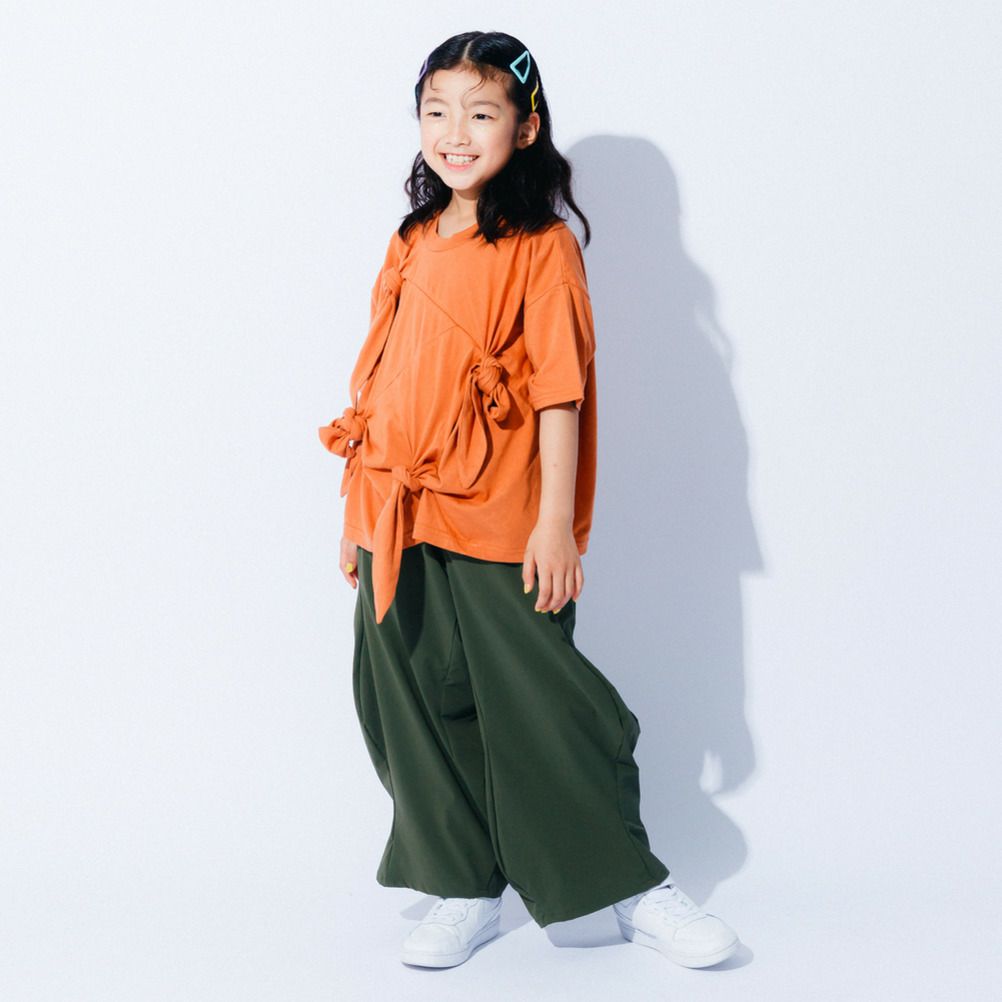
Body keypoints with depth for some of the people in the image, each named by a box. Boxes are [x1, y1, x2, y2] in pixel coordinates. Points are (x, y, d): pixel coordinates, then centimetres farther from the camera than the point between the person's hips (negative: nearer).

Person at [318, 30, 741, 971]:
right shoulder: (411, 244, 12)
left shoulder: (541, 247, -6)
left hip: (500, 530, -6)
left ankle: (633, 887, 19)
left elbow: (558, 390, -10)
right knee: (415, 707, 10)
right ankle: (464, 893, 26)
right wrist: (360, 512, 15)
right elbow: (381, 382, 14)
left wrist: (555, 521, -14)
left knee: (541, 705, 1)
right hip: (401, 524, 6)